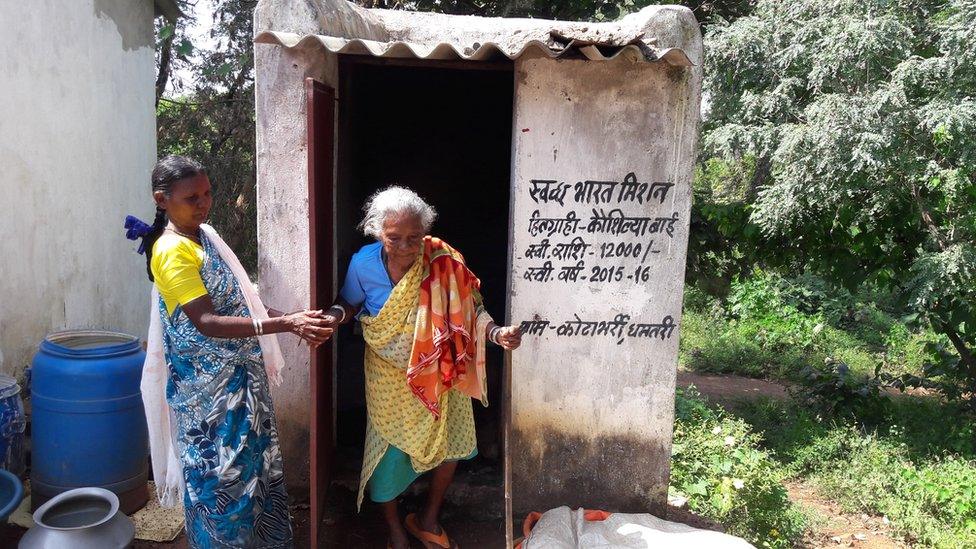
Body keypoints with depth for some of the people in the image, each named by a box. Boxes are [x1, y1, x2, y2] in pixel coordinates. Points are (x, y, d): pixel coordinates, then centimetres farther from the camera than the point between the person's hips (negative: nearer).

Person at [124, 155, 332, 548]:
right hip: (208, 386, -9)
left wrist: (291, 319, 2)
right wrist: (284, 324, -33)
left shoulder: (204, 234, 7)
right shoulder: (172, 250, -20)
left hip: (238, 375, 9)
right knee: (220, 473, 6)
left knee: (251, 461, 20)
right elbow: (207, 322, -27)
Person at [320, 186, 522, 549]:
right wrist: (330, 318, -21)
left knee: (449, 444, 12)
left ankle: (428, 520, 40)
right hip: (389, 377, -1)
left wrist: (497, 334, -33)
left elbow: (468, 311, -15)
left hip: (437, 372, 1)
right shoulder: (364, 263, -18)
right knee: (390, 450, 9)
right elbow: (350, 303, 0)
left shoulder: (443, 262, -21)